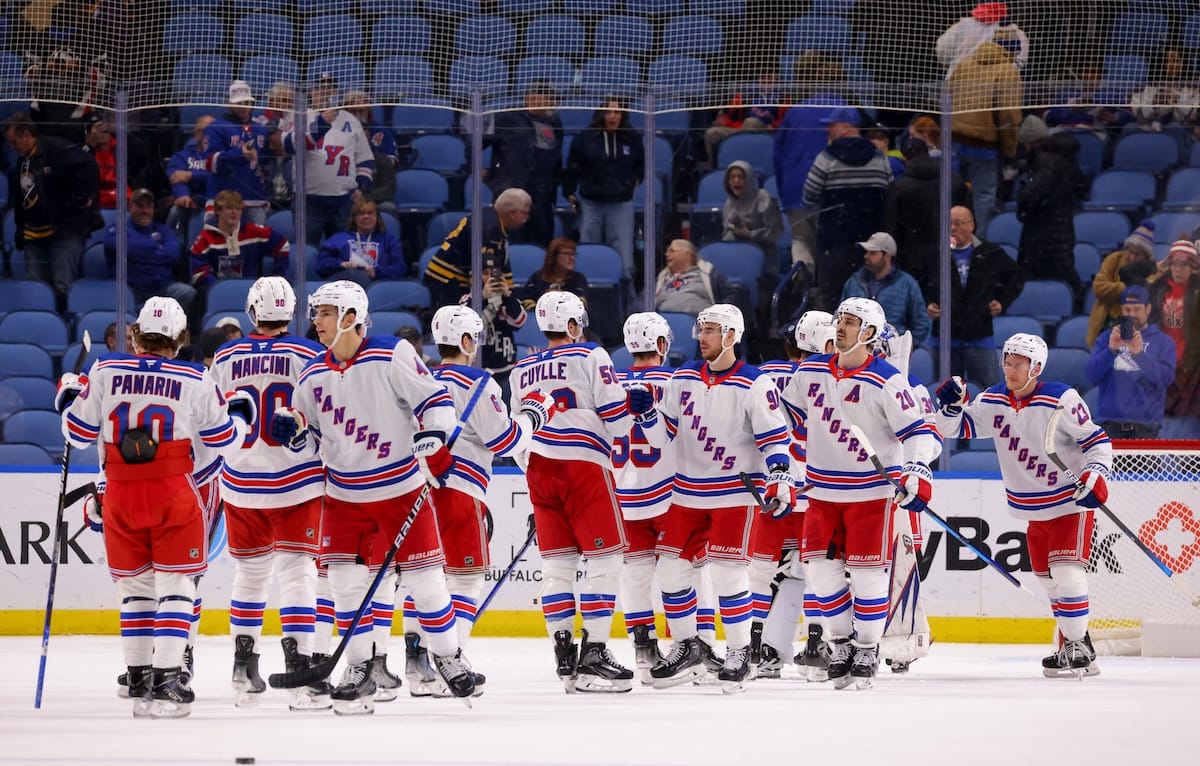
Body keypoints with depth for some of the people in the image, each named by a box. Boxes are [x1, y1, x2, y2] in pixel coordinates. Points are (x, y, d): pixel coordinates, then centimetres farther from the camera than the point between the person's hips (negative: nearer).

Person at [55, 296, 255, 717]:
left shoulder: (105, 372, -2)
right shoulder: (194, 381, -4)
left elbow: (80, 433, 5)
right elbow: (225, 438, 5)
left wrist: (69, 396, 24)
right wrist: (240, 410, 25)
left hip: (121, 494, 2)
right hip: (173, 493, -2)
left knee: (136, 585, 14)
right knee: (175, 586, 2)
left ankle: (138, 677, 13)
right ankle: (165, 679, -9)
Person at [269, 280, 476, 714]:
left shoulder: (392, 357, -13)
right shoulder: (314, 374, 4)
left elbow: (435, 400, -12)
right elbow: (306, 430, 15)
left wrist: (433, 439, -27)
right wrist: (290, 428, -7)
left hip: (400, 488, -4)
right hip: (345, 494, 4)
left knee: (423, 576, 0)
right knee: (345, 580, -2)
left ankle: (448, 658, 17)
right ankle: (359, 670, 7)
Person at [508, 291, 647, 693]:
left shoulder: (521, 370, 16)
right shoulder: (591, 356, -1)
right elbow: (614, 417, -6)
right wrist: (637, 407, 14)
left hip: (539, 468, 6)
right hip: (583, 464, -6)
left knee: (556, 562, 9)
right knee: (603, 558, -3)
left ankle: (563, 652, 6)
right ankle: (594, 654, -11)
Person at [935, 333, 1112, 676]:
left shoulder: (1061, 400, -18)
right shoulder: (993, 401, -1)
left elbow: (1097, 441, -12)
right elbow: (956, 429, 4)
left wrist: (1095, 475, -26)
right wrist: (951, 406, -16)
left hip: (1070, 500, -7)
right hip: (1032, 509, 7)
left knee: (1067, 573, -16)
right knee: (1048, 580, 12)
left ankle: (1077, 648, -11)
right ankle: (1074, 642, 23)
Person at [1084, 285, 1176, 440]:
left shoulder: (1163, 341, 7)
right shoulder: (1107, 339, 13)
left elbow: (1166, 378, -7)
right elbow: (1091, 375, 3)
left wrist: (1140, 354, -22)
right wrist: (1110, 350, -14)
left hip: (1145, 426, -2)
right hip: (1110, 422, 2)